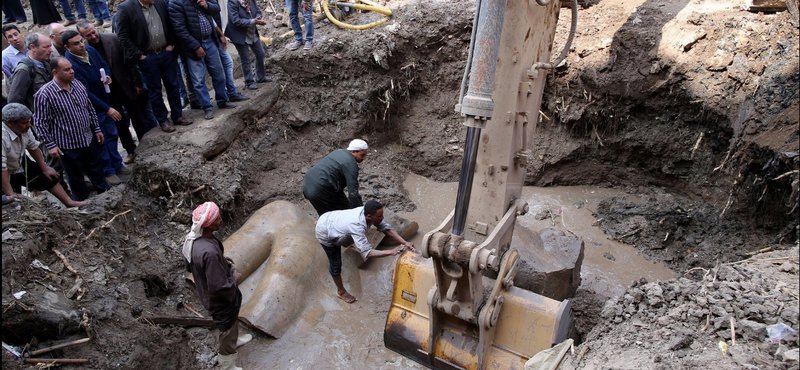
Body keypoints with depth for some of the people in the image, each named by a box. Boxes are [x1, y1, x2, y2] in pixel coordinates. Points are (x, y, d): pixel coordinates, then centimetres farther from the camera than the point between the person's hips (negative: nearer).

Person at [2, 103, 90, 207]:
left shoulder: (24, 129, -16)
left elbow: (33, 147, 3)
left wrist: (45, 168, 11)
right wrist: (11, 194, -37)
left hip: (20, 163, 8)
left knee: (47, 177, 10)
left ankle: (70, 203, 18)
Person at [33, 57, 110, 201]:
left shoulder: (78, 84, 1)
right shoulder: (44, 94, -19)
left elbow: (90, 108, 13)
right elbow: (40, 123, -14)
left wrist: (96, 129, 13)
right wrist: (50, 145, -14)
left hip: (89, 140, 5)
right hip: (68, 146, -5)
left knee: (96, 170, 20)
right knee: (76, 177, 12)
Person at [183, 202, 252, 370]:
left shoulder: (191, 237, -14)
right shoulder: (209, 252, -42)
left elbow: (190, 265, 6)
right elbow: (219, 286, -35)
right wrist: (235, 279, -16)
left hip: (205, 292, 8)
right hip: (221, 299, -8)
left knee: (232, 320, 34)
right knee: (228, 327, 17)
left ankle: (234, 339, 62)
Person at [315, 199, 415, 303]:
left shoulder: (367, 212, -24)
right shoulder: (357, 226, -45)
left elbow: (386, 228, -19)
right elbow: (367, 253, -48)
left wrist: (405, 243, -29)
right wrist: (391, 252, -53)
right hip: (325, 234, -6)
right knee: (336, 264, 9)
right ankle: (341, 292, 31)